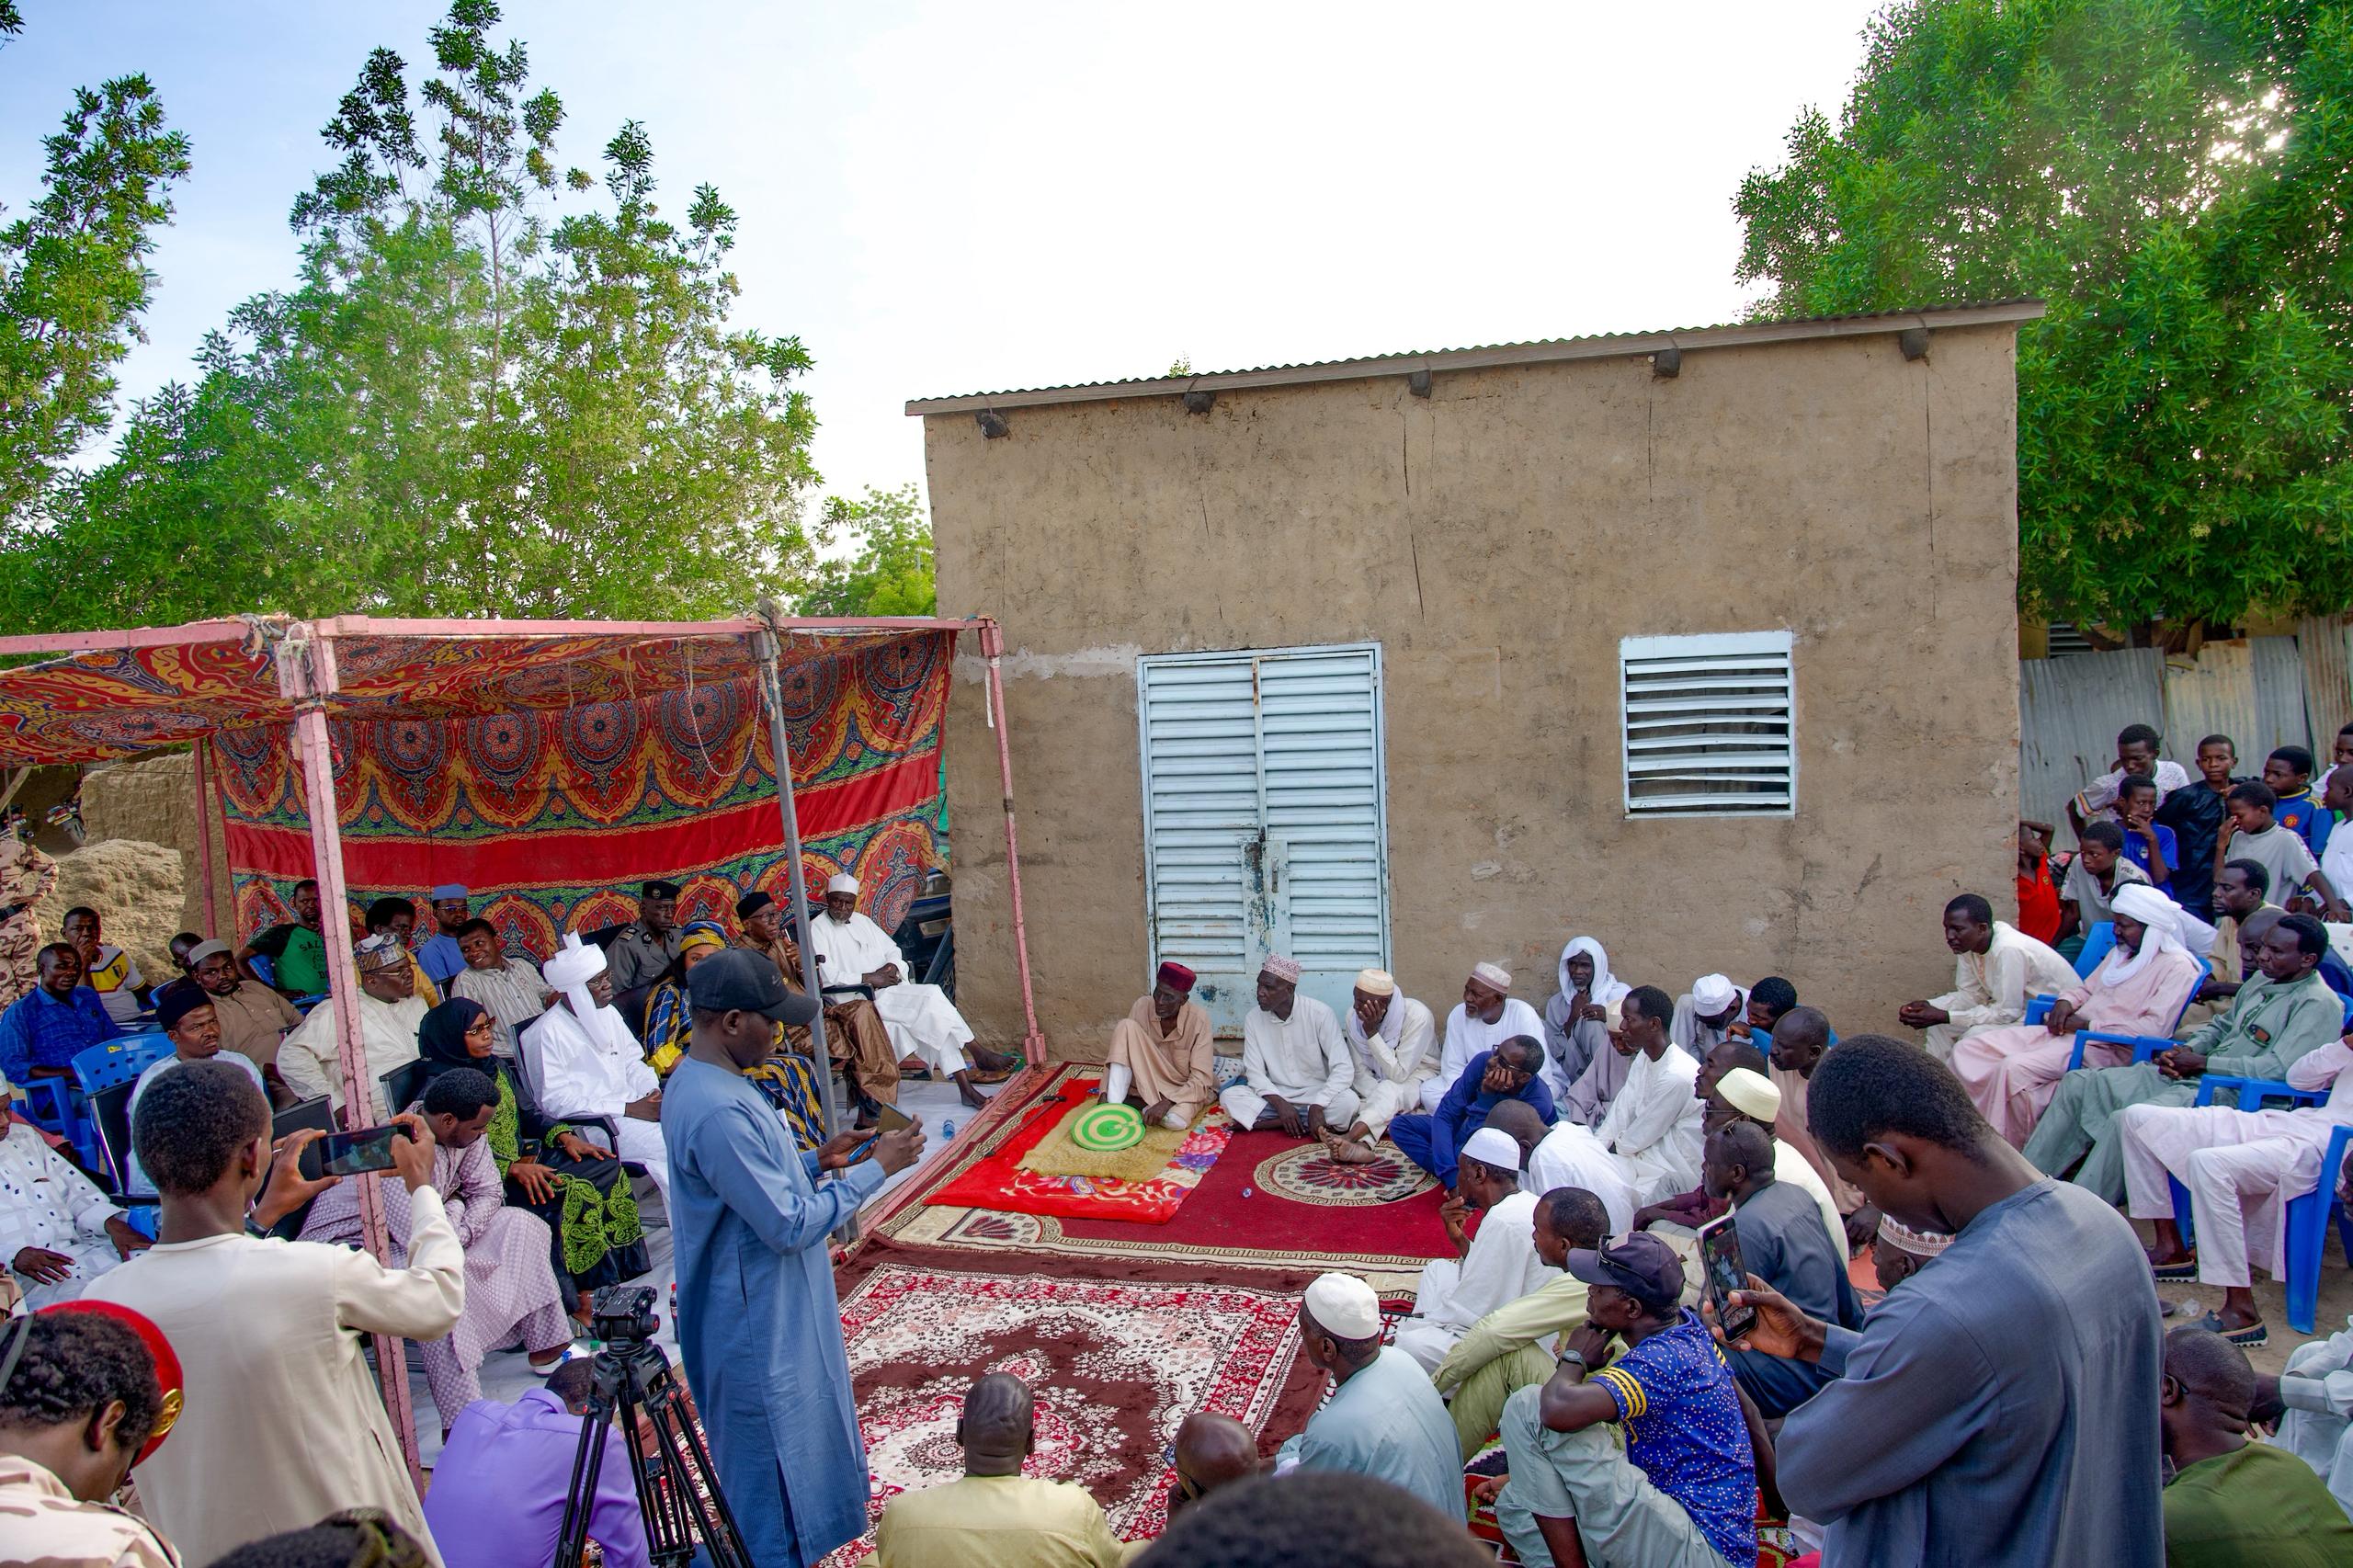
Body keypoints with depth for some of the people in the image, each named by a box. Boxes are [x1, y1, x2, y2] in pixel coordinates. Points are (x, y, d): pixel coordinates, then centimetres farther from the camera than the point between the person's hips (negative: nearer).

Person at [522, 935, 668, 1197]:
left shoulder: (607, 1012, 14)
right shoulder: (547, 1032, -11)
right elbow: (555, 1102, -16)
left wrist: (653, 1092, -4)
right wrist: (628, 1109, -18)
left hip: (633, 1105, 8)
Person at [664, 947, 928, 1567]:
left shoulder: (701, 1080, 2)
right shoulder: (717, 1110, -31)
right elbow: (789, 1224, -27)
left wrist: (817, 1159, 2)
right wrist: (875, 1169, -20)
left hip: (771, 1311, 10)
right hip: (759, 1327, -10)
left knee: (795, 1451, 26)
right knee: (775, 1466, 8)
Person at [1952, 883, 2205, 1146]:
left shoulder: (2177, 968, -4)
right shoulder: (2121, 953, 22)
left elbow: (2154, 1028, -16)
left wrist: (2088, 1025, -14)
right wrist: (2065, 1002, 6)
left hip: (2108, 1048, -9)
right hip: (2066, 1031, 9)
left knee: (2014, 1068, -33)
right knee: (1969, 1049, -11)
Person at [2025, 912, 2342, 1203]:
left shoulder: (2318, 1005, -10)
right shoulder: (2260, 982, 16)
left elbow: (2278, 1069, -20)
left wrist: (2200, 1062, -12)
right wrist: (2185, 1051, 7)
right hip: (2191, 1076, 10)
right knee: (2079, 1083, -1)